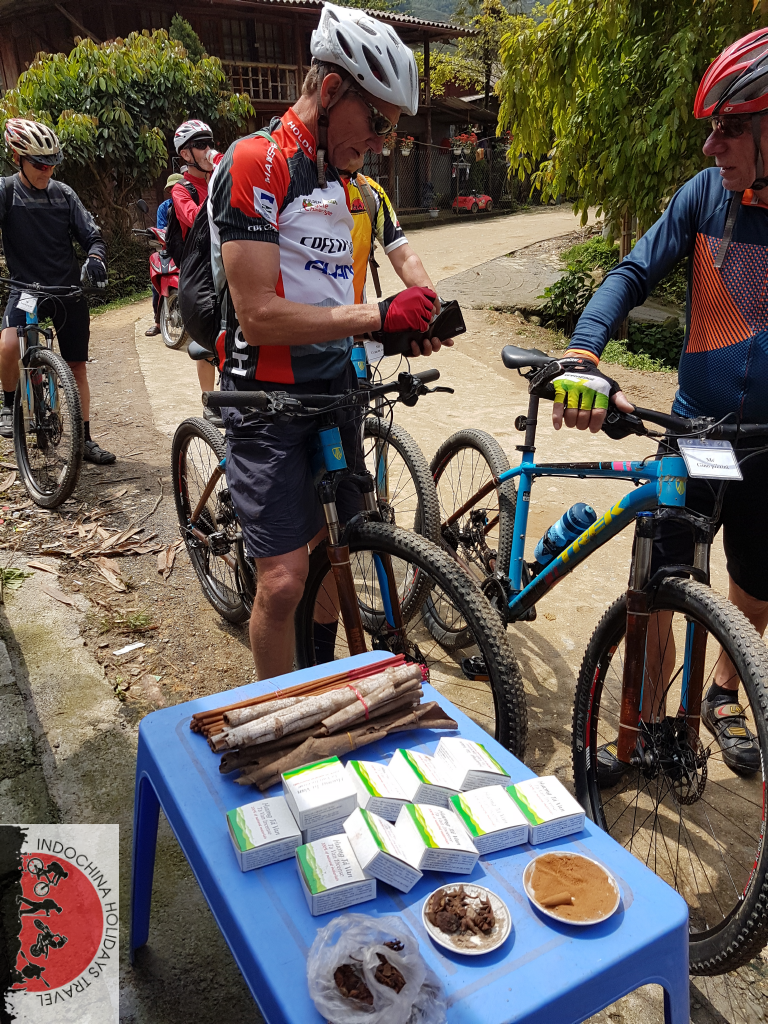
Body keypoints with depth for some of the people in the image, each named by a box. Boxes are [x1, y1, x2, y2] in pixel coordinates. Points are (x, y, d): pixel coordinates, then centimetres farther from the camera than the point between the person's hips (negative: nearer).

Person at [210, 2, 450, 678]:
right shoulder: (255, 163, -13)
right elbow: (260, 315, -22)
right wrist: (377, 314, -21)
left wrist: (405, 329, 2)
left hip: (334, 389, 8)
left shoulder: (338, 179, 14)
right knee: (284, 582, -10)